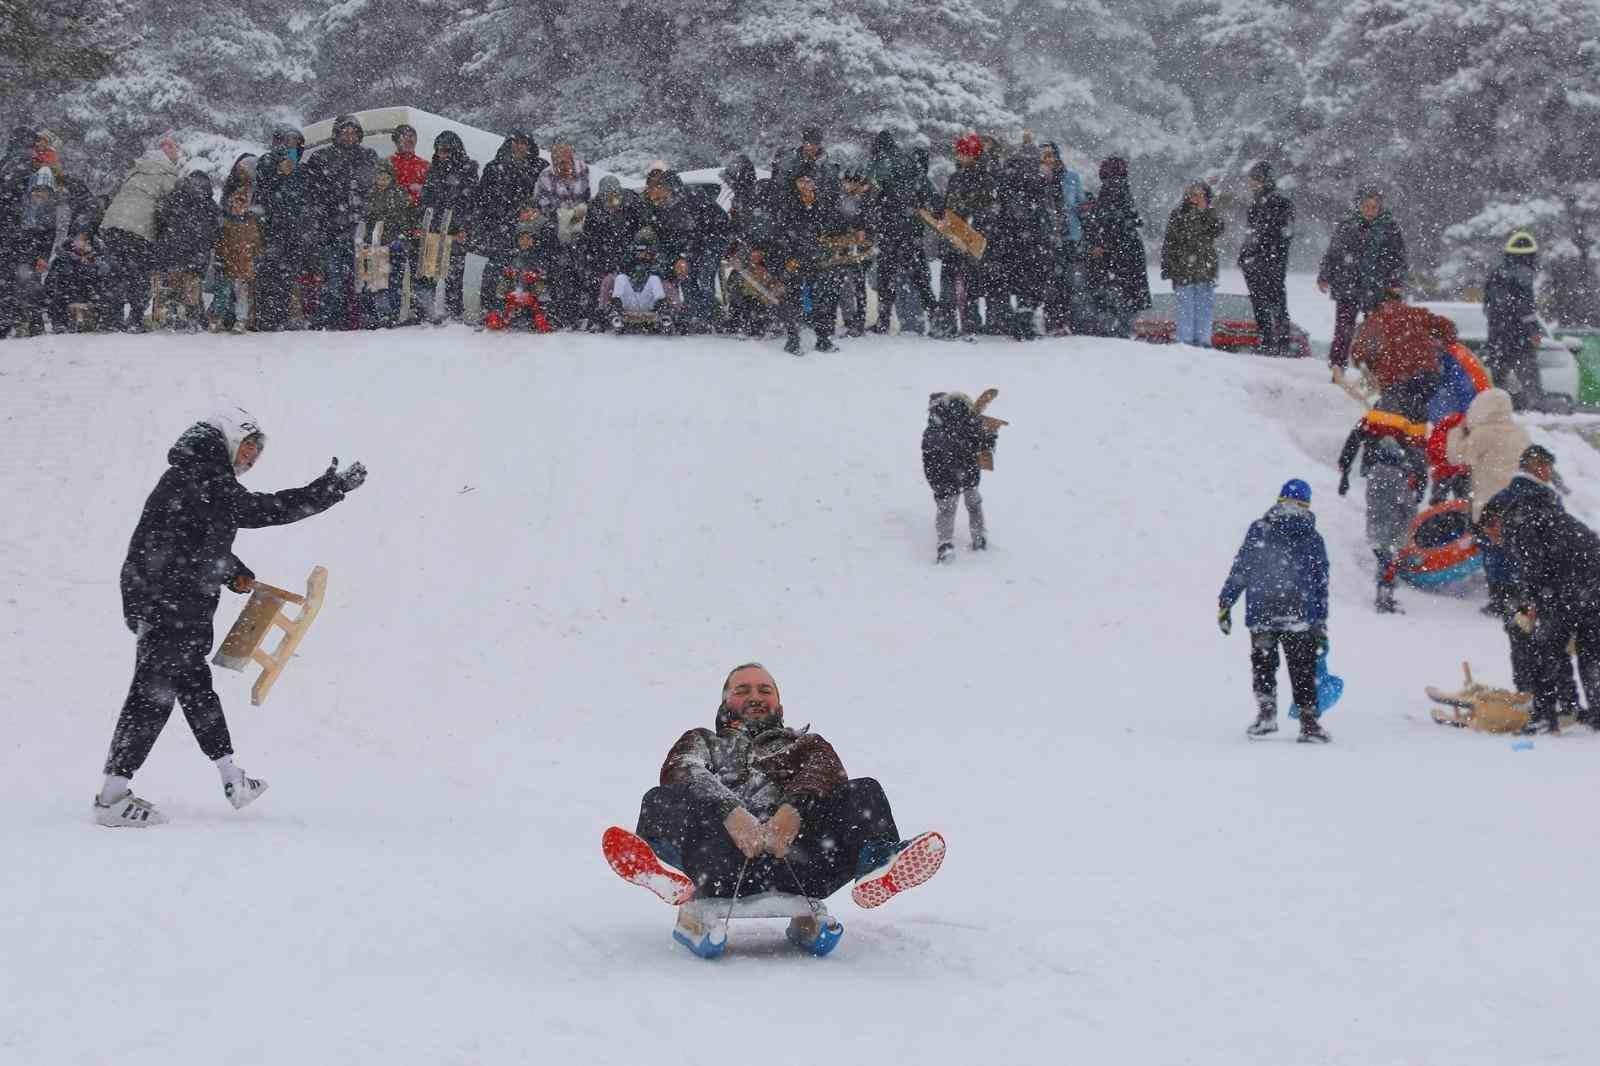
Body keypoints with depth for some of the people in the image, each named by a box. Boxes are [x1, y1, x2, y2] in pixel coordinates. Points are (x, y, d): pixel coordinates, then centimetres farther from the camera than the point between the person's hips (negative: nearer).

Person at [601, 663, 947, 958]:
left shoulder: (805, 744, 36)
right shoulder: (703, 742, 35)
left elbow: (827, 771, 10)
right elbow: (680, 772, 9)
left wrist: (793, 812, -16)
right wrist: (731, 814, -15)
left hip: (793, 853, 1)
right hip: (723, 857, 0)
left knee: (865, 792, -19)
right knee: (662, 800, -25)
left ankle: (876, 867, -51)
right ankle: (676, 879, -56)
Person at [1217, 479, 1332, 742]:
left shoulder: (1258, 530, 1)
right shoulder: (1314, 539, 5)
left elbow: (1239, 570, -2)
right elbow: (1321, 585, 7)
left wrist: (1225, 603, 5)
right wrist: (1321, 624, 12)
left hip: (1260, 615, 0)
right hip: (1300, 619, 0)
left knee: (1263, 665, 14)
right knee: (1302, 671, 8)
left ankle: (1266, 711, -2)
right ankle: (1308, 720, 3)